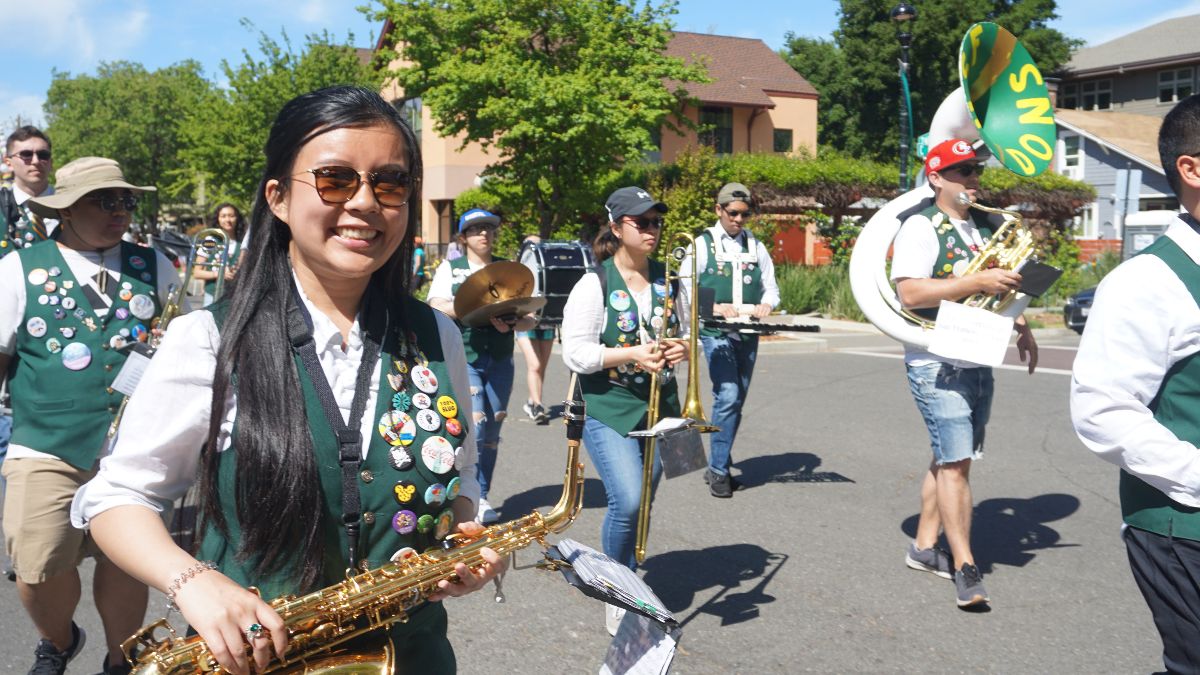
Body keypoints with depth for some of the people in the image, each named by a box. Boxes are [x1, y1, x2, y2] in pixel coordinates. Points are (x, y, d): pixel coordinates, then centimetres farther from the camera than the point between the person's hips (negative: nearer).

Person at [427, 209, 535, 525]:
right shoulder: (450, 268, 7)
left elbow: (529, 318, 9)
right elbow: (435, 307, -8)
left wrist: (511, 322, -14)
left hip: (500, 360, 3)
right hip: (463, 357, -3)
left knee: (492, 430, 7)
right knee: (474, 424, -14)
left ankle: (482, 496, 18)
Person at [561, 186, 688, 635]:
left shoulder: (667, 279, 8)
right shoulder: (594, 285, -9)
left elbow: (684, 333, 19)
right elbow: (575, 354, -12)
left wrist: (683, 349, -4)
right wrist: (631, 354, -22)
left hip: (659, 408, 5)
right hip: (609, 412, -5)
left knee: (641, 505, 11)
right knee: (628, 501, -17)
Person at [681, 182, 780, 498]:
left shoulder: (756, 246, 14)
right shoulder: (703, 244, 3)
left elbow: (771, 287, 17)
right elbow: (686, 287, -1)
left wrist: (766, 305, -5)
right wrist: (713, 307, -17)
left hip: (748, 333, 5)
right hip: (716, 331, -5)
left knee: (737, 400, 8)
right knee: (728, 396, -17)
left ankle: (717, 466, 21)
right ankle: (719, 470, -7)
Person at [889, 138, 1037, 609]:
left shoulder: (984, 226, 15)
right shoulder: (922, 227, -10)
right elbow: (910, 293, -22)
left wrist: (1020, 326, 13)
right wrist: (977, 282, -25)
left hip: (979, 362, 8)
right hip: (938, 364, -8)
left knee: (949, 459, 12)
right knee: (956, 462, -9)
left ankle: (924, 547, 23)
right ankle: (966, 568, -3)